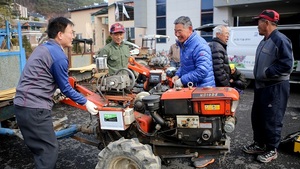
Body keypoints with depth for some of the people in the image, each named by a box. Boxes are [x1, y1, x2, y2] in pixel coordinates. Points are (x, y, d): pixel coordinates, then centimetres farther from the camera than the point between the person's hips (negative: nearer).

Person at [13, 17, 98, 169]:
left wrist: (55, 90, 40)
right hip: (34, 108, -10)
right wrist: (85, 102, 1)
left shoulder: (43, 48, 15)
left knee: (41, 148, 20)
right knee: (49, 150, -2)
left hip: (23, 104, 10)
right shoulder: (58, 55, -16)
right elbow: (65, 88, -9)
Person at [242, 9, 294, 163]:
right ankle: (259, 144, 31)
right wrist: (258, 76, 9)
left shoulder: (280, 40, -16)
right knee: (257, 117, 16)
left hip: (276, 87, -10)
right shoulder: (264, 41, 14)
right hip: (261, 86, 10)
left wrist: (266, 73, -18)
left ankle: (272, 150, 17)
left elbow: (287, 65, -22)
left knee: (271, 120, 1)